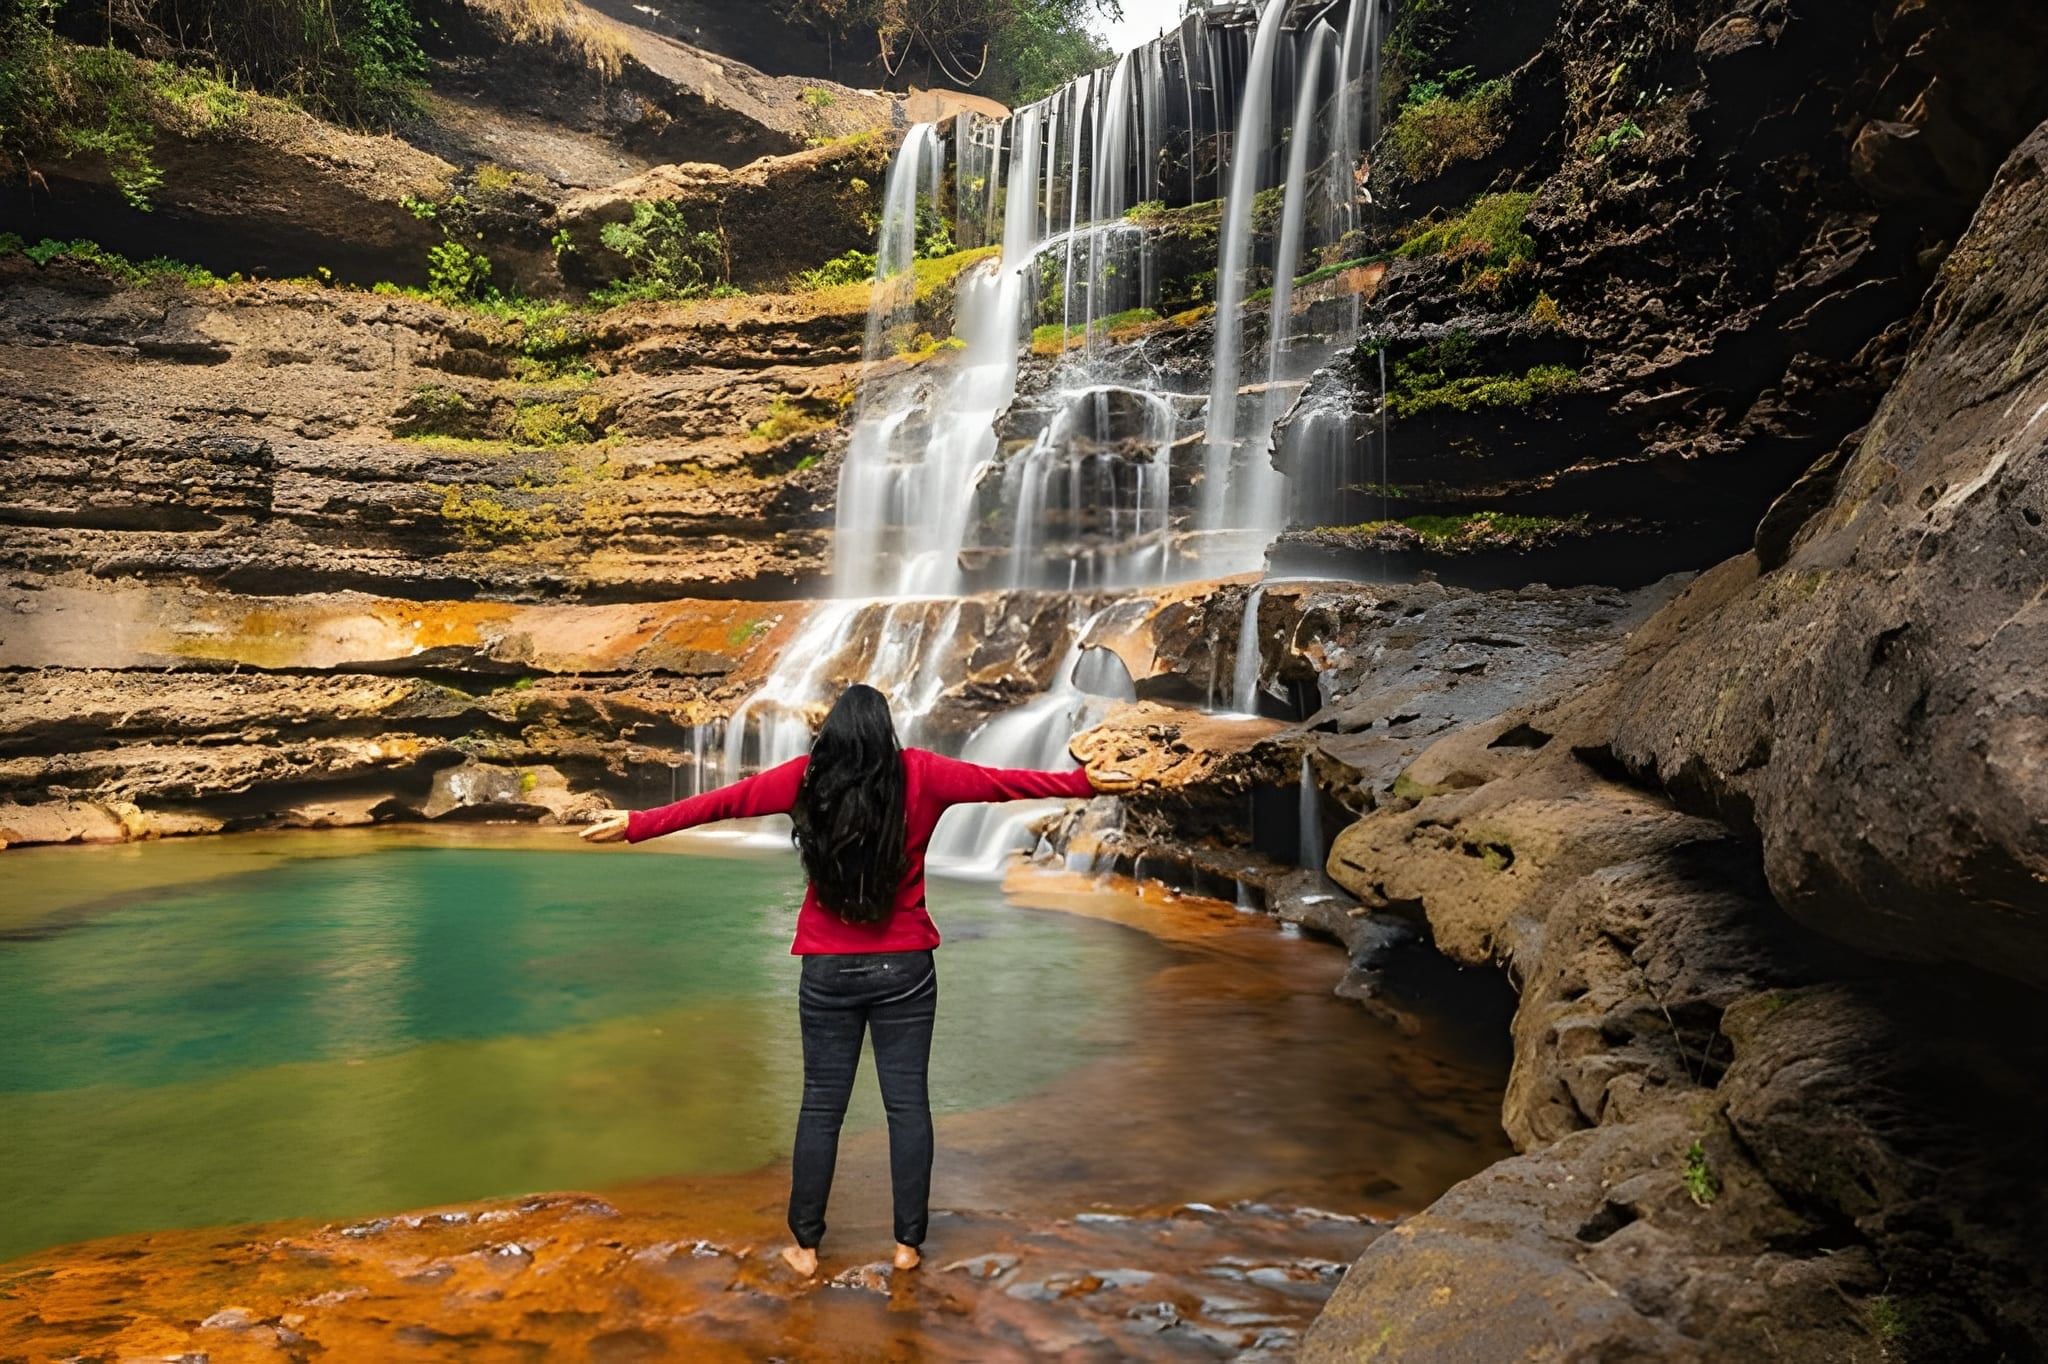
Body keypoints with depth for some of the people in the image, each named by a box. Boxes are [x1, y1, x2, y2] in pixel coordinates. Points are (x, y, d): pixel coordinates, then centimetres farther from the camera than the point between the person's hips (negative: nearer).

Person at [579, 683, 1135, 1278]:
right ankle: (908, 1243, 16)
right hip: (903, 968, -1)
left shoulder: (806, 778, -3)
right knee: (907, 1104, 8)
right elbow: (1004, 781, -2)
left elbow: (719, 800, 2)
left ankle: (806, 1246, 18)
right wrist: (1086, 783, 6)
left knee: (821, 1107, 10)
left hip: (828, 971, 1)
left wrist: (634, 825, 10)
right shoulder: (920, 775, -6)